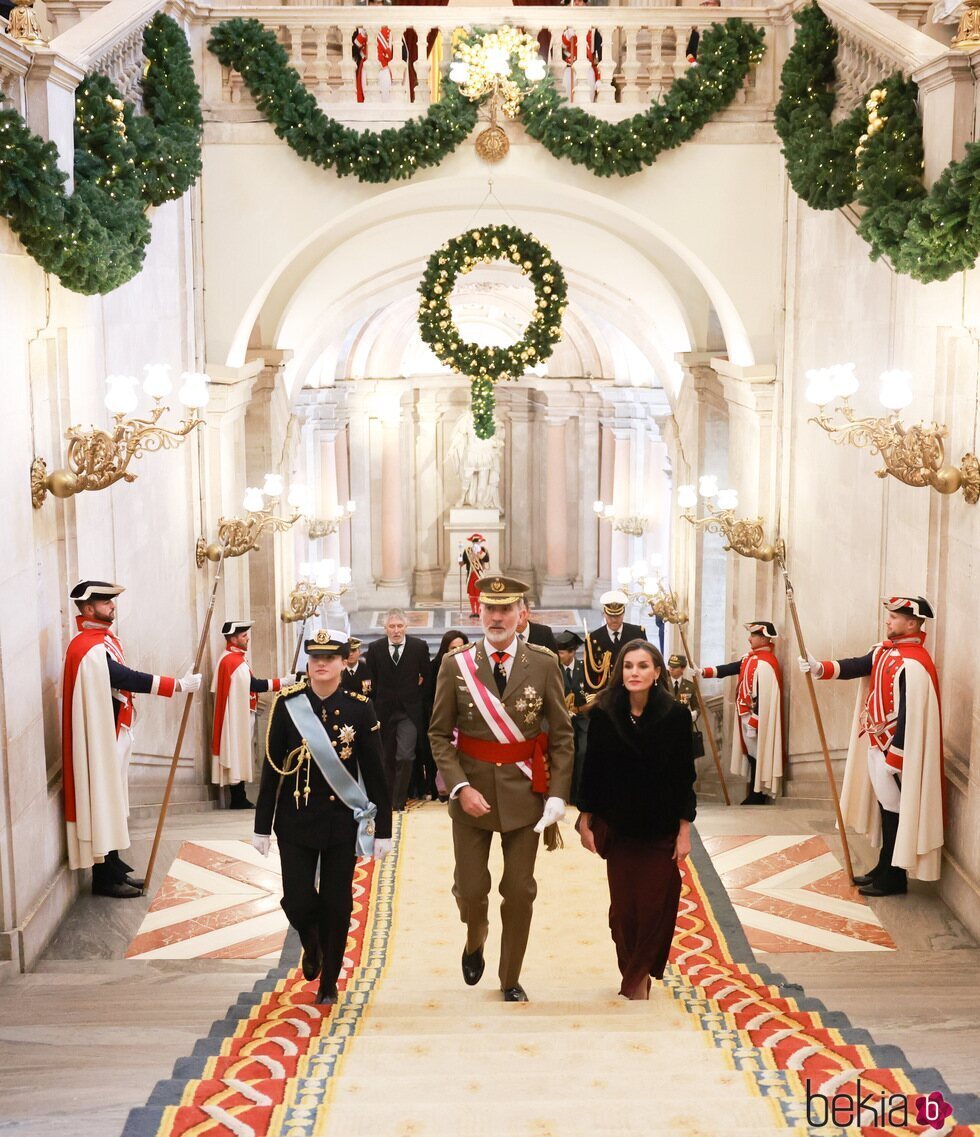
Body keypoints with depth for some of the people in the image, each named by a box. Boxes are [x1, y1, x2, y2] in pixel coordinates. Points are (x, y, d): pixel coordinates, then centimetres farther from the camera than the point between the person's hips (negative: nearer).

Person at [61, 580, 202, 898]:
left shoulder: (105, 639, 10)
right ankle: (104, 877, 5)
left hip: (115, 732, 10)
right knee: (102, 801, -2)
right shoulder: (89, 648, -21)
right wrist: (178, 685, -26)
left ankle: (113, 865, 25)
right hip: (100, 737, -10)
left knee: (112, 800, 15)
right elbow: (128, 678, -26)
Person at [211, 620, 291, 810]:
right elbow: (254, 685, -20)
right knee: (237, 753, -6)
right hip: (237, 717, -10)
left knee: (238, 755, 10)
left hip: (242, 716, 10)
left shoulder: (235, 658, 15)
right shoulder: (232, 660, -17)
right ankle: (238, 799, -2)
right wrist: (282, 682, -18)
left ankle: (239, 799, 13)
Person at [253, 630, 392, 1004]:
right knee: (297, 900, -1)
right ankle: (311, 946, 34)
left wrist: (383, 829, -2)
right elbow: (272, 769, -1)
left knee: (336, 904, 5)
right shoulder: (287, 705, -4)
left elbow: (374, 771, -2)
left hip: (342, 820, 0)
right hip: (297, 819, 0)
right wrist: (262, 826, 0)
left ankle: (329, 981, 25)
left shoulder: (359, 708, -4)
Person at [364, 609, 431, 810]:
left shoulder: (419, 646, -3)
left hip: (410, 711, -2)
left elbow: (426, 678, 5)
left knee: (405, 757, -12)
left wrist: (418, 699, 2)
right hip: (384, 711, 2)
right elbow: (371, 682, 7)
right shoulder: (375, 648, 1)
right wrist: (375, 705, 4)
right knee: (387, 758, 12)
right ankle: (388, 798, 26)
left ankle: (398, 801, -1)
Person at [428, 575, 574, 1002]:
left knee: (519, 892, 8)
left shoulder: (543, 663, -4)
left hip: (525, 791, 0)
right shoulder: (455, 664, -5)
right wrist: (461, 787, -14)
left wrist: (557, 796, -9)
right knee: (470, 888, 6)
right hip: (471, 791, 0)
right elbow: (439, 735, -2)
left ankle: (511, 980, 27)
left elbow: (562, 736, -1)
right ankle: (475, 940, 41)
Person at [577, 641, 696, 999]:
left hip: (661, 828, -1)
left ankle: (637, 976, 22)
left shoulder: (675, 715, -10)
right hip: (617, 825, 1)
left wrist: (684, 829, -5)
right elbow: (591, 770, 1)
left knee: (655, 907, 3)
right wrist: (585, 821, 2)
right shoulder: (603, 713, -7)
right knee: (623, 906, 7)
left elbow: (685, 776, -5)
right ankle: (635, 974, 26)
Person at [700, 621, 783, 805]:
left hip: (757, 719, -9)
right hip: (748, 716, 9)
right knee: (752, 755, 14)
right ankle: (754, 795, 23)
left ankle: (757, 796, 8)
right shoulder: (751, 657, 9)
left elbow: (762, 697, -22)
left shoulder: (764, 663, -20)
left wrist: (752, 723, -21)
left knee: (757, 755, -1)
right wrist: (704, 671, 2)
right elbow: (731, 668, 12)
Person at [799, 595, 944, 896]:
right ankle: (884, 869, 28)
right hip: (876, 744, 9)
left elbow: (910, 715, -23)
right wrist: (819, 667, -15)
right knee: (885, 807, 17)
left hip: (895, 750, -9)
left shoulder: (914, 663, -21)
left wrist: (894, 757, -21)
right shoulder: (884, 650, 8)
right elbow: (855, 667, 3)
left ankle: (894, 879, 12)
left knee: (895, 810, 1)